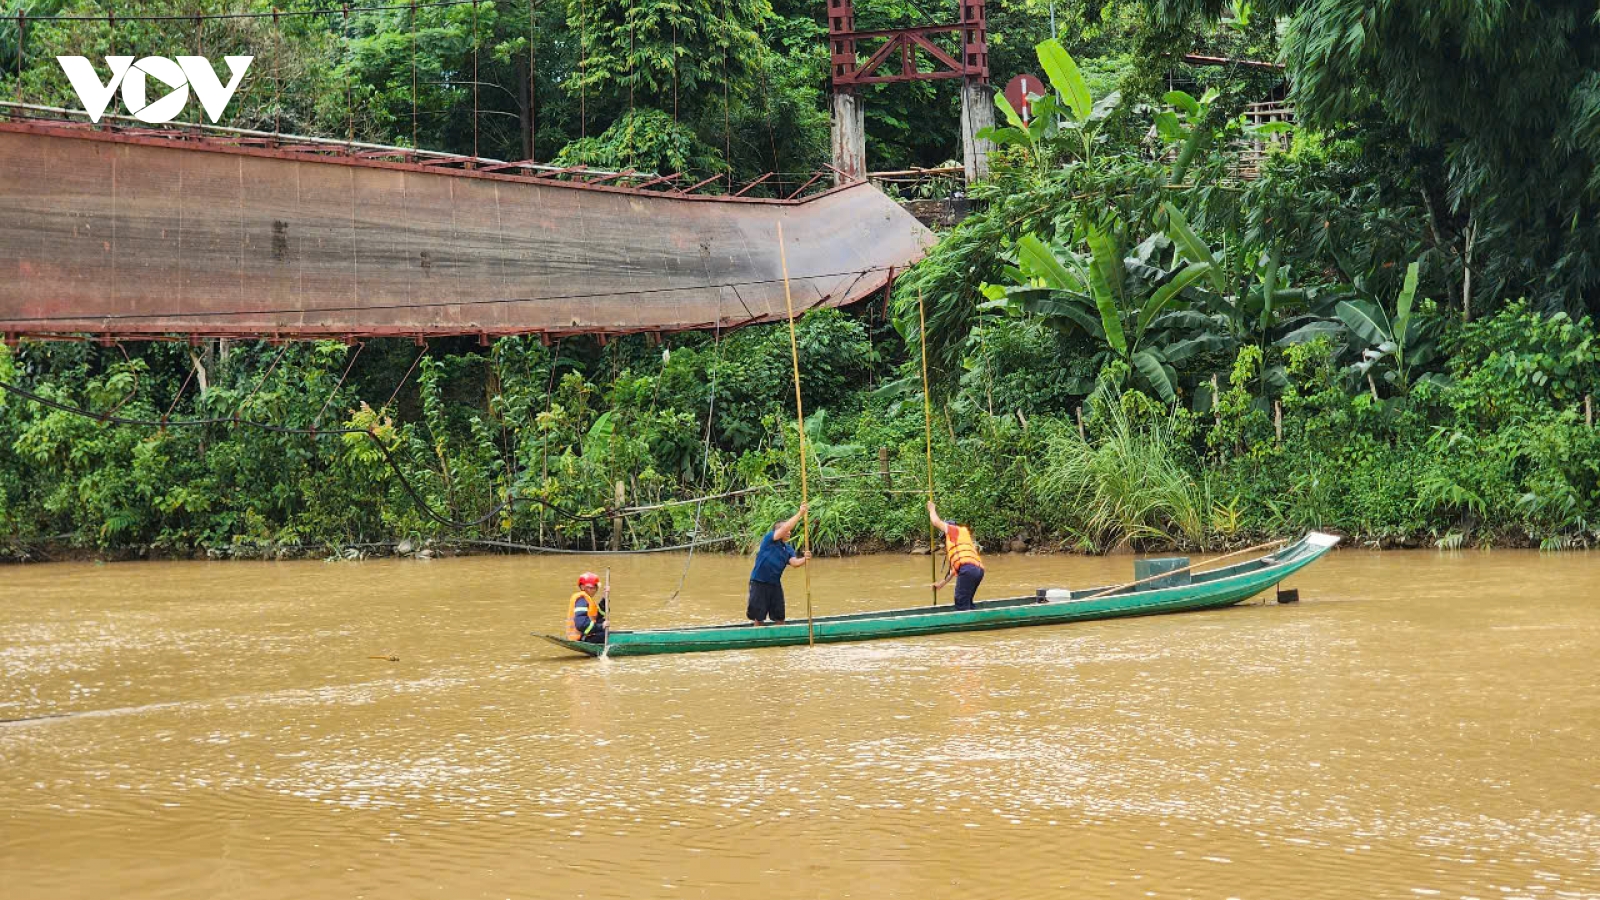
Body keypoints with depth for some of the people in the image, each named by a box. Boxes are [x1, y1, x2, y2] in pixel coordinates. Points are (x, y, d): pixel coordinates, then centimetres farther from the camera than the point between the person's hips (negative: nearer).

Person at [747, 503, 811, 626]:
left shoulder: (788, 549, 9)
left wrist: (804, 559, -31)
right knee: (759, 617, 1)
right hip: (759, 582, -6)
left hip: (775, 584, 6)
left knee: (779, 618, 9)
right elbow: (785, 528, -21)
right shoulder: (768, 539, -8)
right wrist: (800, 513, -21)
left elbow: (795, 562, -9)